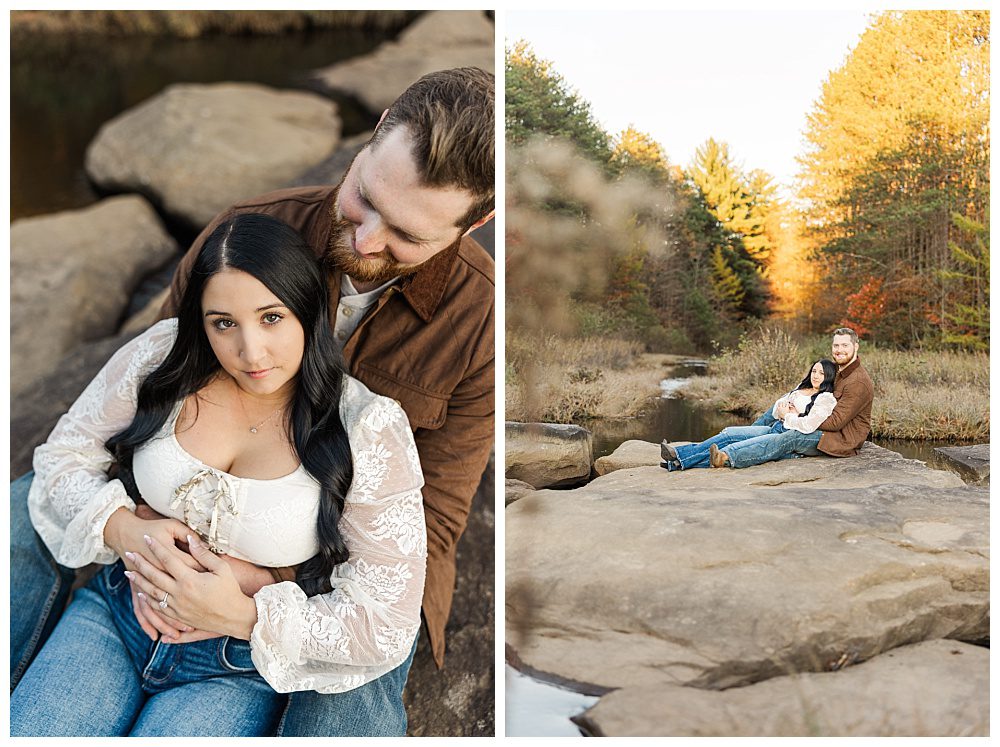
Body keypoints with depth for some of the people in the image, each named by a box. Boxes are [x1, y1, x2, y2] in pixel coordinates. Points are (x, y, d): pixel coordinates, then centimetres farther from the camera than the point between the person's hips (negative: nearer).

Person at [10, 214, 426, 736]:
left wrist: (241, 616, -23)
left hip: (240, 668, -2)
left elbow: (387, 624, -15)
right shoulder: (162, 356, -7)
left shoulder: (368, 430, -17)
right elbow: (62, 457, 4)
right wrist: (122, 528, -16)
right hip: (116, 614, 3)